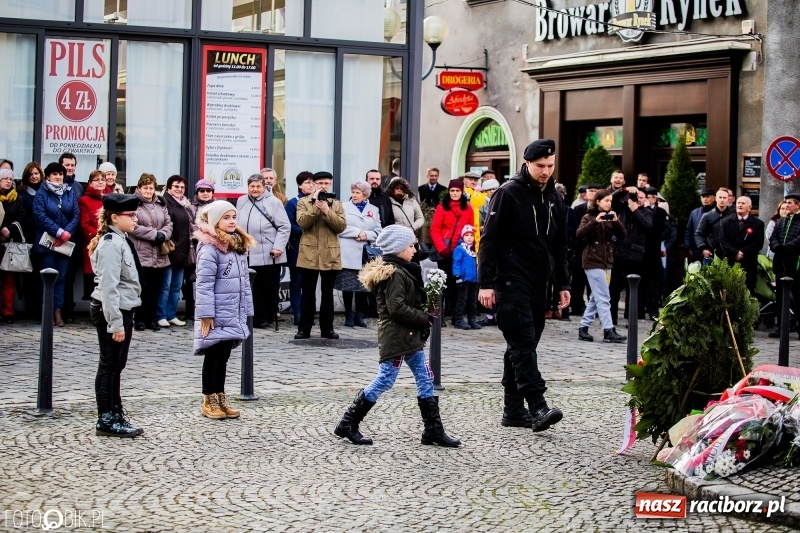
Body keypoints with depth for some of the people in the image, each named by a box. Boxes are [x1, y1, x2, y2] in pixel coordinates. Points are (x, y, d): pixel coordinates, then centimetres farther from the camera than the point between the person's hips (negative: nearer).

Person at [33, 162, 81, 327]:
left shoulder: (70, 192, 9)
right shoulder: (42, 193, 0)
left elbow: (76, 215, 3)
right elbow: (40, 216, -11)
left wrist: (67, 233, -12)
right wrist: (59, 232, -17)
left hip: (66, 243, 3)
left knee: (61, 276, 2)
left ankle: (58, 311, 4)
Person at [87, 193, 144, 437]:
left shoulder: (122, 240, 13)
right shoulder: (111, 244, -17)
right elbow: (108, 287, -22)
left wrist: (127, 319, 19)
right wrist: (116, 323, -23)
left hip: (122, 309, 10)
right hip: (110, 311, -10)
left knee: (116, 366, 15)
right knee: (109, 366, -1)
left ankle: (115, 416, 24)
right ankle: (106, 421, 6)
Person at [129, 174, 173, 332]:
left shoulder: (161, 204, 14)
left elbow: (168, 223, 11)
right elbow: (134, 227, -15)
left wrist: (163, 235, -10)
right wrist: (154, 234, -14)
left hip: (159, 255, 6)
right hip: (140, 255, -6)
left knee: (155, 288, 8)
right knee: (141, 288, -2)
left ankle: (151, 318, 17)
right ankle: (139, 319, 7)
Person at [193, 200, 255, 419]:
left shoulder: (239, 245, 12)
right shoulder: (210, 248, -15)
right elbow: (204, 284, -18)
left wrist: (246, 310, 13)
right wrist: (205, 314, -20)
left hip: (233, 315, 7)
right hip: (217, 315, -7)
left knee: (223, 357, 14)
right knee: (213, 357, 2)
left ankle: (221, 399, 22)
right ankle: (209, 402, 11)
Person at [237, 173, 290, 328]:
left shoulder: (273, 202, -7)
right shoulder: (241, 201, 10)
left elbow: (284, 227, -9)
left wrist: (278, 246, -16)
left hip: (269, 256, -4)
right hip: (248, 255, 4)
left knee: (270, 287, 6)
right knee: (254, 287, 4)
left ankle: (270, 316, 17)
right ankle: (260, 318, 9)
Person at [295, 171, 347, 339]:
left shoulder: (337, 204, 10)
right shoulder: (304, 202, 4)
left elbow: (342, 226, -4)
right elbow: (302, 222, -12)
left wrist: (327, 211, -13)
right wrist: (315, 205, -15)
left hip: (330, 255, 2)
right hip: (309, 255, -2)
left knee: (328, 293, 7)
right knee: (308, 293, 2)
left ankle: (327, 328, 12)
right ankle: (304, 328, 6)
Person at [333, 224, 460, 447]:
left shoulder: (403, 271, 15)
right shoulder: (396, 274, -16)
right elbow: (397, 308, -23)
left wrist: (423, 321, 5)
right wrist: (425, 319, -15)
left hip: (409, 336, 10)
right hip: (395, 337, -10)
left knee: (425, 378, 9)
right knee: (384, 381, -5)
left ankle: (434, 430, 12)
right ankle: (348, 424, 4)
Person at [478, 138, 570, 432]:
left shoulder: (553, 197, 12)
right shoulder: (508, 193, -8)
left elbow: (560, 244, 20)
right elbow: (489, 240, -10)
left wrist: (563, 283, 16)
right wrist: (486, 283, -15)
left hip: (539, 284, 7)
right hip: (512, 283, -7)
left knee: (523, 345, 10)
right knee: (523, 343, -13)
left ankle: (514, 410, 15)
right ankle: (538, 408, -19)